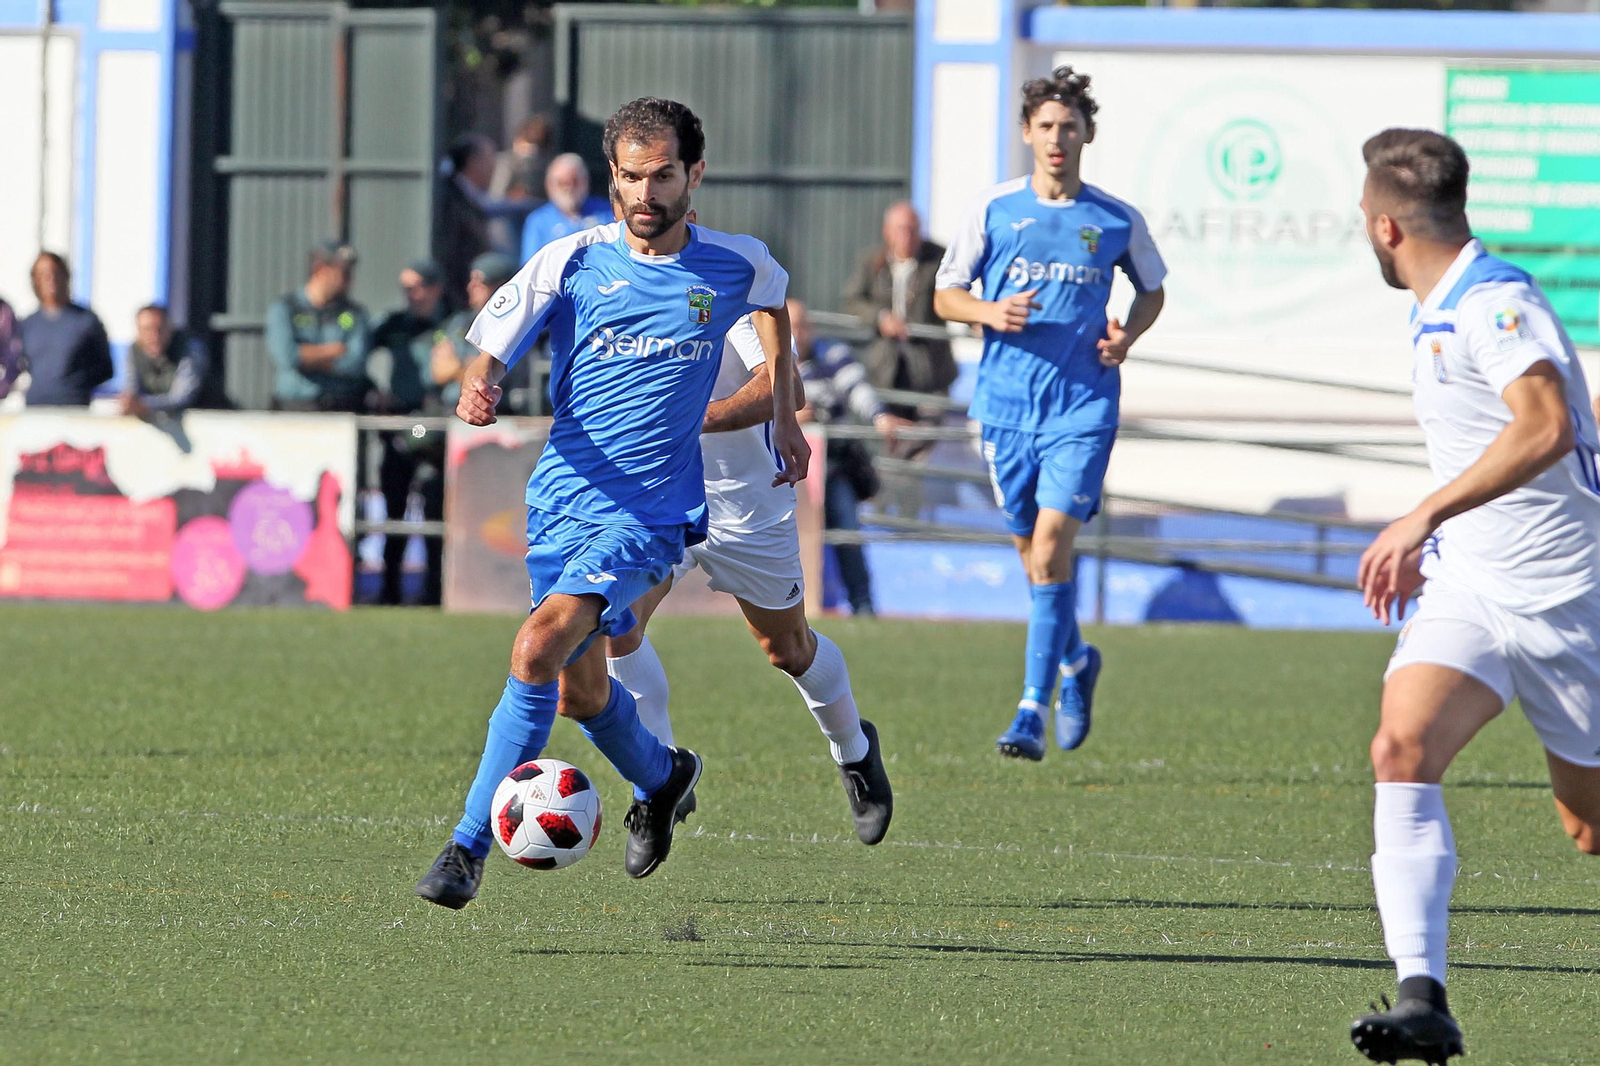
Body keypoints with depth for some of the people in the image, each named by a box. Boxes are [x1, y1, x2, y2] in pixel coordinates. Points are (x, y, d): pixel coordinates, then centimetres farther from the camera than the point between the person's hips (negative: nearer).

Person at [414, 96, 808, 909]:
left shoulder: (734, 266, 0)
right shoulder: (572, 261, -2)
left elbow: (773, 302, 25)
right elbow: (490, 348, 0)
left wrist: (784, 414, 22)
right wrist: (478, 388, -24)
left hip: (651, 513, -3)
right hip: (562, 499, 3)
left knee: (539, 650, -24)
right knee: (580, 694, 13)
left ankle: (468, 849, -20)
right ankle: (662, 779, 47)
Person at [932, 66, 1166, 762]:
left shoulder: (1117, 221, 2)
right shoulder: (993, 209, 1)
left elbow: (1152, 290, 19)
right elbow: (945, 295, 7)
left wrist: (1128, 334, -1)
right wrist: (989, 312, -14)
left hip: (1083, 405, -2)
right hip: (1006, 403, 2)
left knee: (1050, 549, -15)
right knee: (1032, 550, 11)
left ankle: (1033, 709, -13)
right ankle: (1075, 661, 40)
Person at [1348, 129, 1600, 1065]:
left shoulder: (1496, 303, -18)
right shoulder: (1444, 313, 13)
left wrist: (1425, 517, -38)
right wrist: (1432, 545, 30)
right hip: (1469, 592, 7)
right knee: (1403, 749, -21)